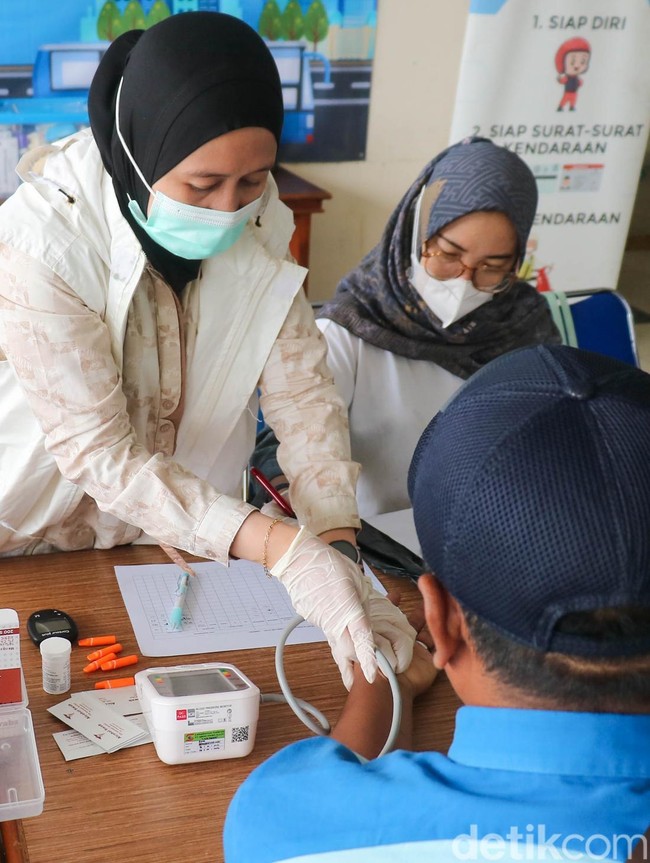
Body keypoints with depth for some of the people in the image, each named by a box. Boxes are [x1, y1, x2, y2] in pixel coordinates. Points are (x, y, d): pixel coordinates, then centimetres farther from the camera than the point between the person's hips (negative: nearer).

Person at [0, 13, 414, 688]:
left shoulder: (258, 222, -13)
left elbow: (302, 391, -17)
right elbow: (99, 453, -31)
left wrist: (338, 552, -31)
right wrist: (283, 549, -40)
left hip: (179, 534, 4)